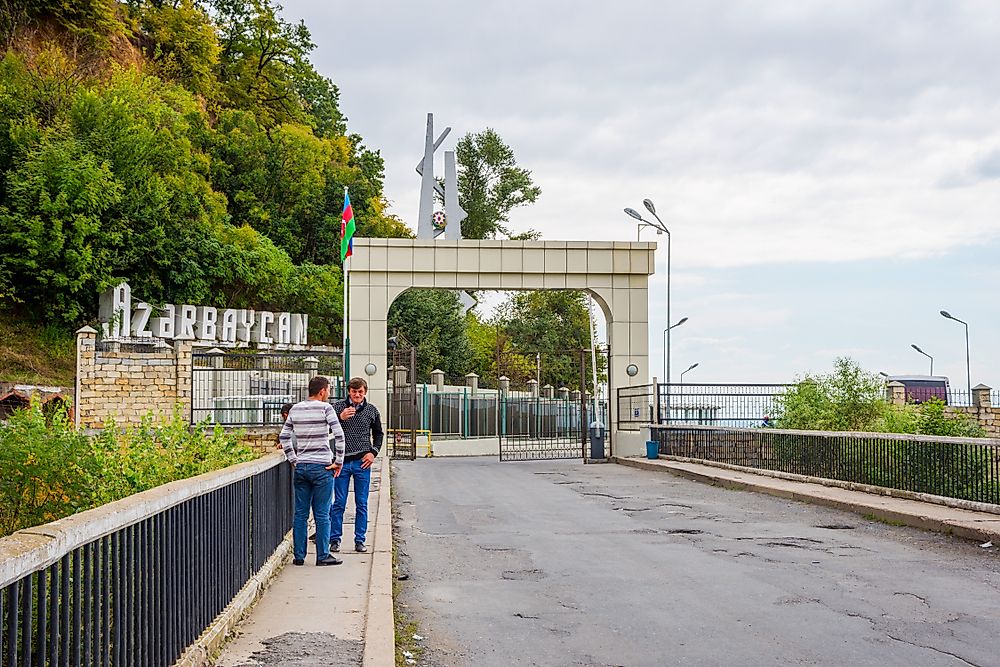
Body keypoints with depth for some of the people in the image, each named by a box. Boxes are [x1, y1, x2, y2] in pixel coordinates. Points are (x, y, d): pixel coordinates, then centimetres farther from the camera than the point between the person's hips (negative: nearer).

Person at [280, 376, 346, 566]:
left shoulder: (295, 409, 8)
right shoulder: (325, 408, -7)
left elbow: (284, 436, 11)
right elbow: (339, 436, -12)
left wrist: (293, 460, 15)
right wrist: (339, 461, -5)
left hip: (300, 467, 5)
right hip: (321, 466, -5)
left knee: (300, 513, 9)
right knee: (322, 514, 1)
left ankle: (298, 555, 12)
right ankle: (323, 556, 5)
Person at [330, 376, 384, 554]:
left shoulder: (371, 410, 7)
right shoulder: (338, 407, 1)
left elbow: (378, 433, 18)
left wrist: (373, 452, 3)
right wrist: (340, 417, -23)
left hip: (362, 462, 2)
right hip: (342, 461, -1)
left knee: (362, 504, 5)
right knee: (339, 503, 2)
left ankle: (360, 540, 12)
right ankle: (335, 539, 11)